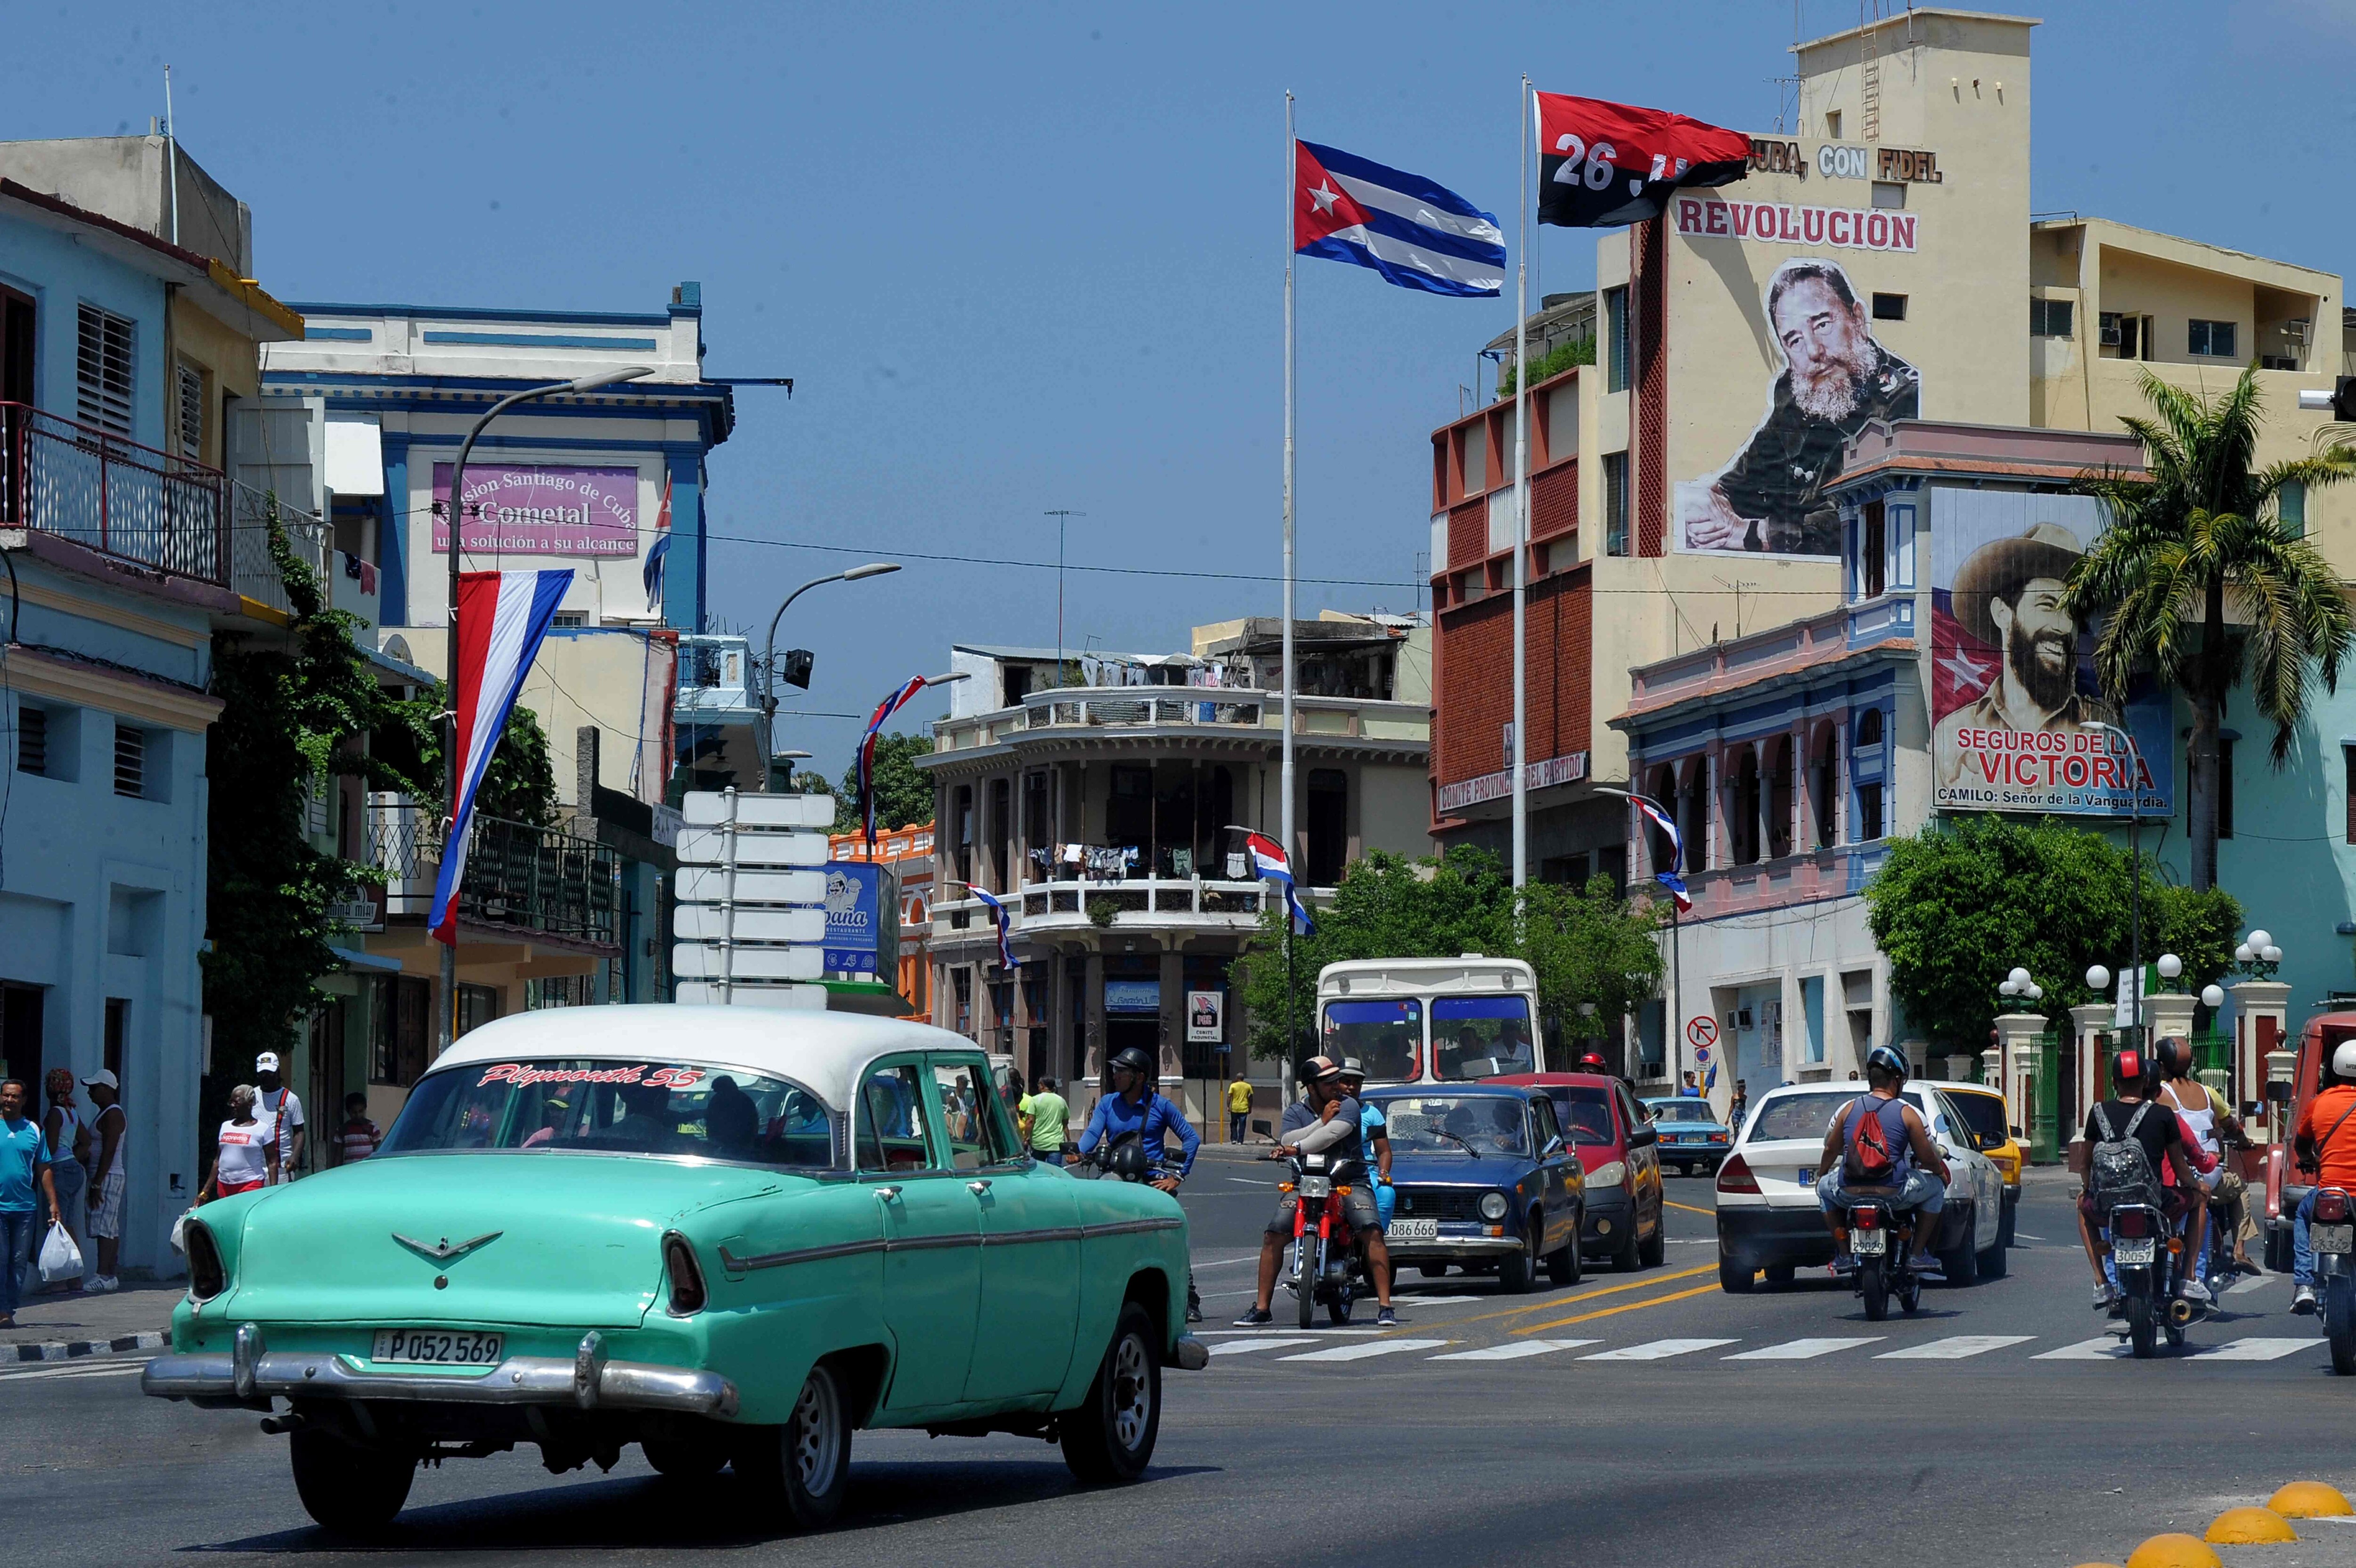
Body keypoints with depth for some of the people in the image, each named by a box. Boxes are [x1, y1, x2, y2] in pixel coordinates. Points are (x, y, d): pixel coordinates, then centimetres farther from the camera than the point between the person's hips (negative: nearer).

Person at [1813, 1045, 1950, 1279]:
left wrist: (1821, 1176, 39)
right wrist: (1942, 1172, 27)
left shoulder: (1849, 1110, 9)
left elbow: (1830, 1150, 18)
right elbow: (1927, 1158, 3)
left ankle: (1844, 1253, 25)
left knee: (1825, 1188, 35)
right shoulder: (1907, 1113, 1)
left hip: (1849, 1192, 3)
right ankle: (1918, 1255, 18)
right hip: (1895, 1193, -3)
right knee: (1935, 1186, 24)